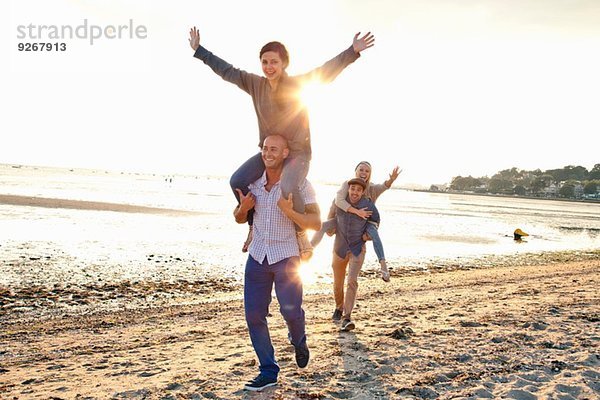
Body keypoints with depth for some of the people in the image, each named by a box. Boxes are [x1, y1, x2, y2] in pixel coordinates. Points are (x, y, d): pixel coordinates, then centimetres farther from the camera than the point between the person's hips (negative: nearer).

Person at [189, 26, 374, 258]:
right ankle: (254, 225, 8)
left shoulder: (299, 84, -8)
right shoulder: (255, 84, 4)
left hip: (297, 152, -5)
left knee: (287, 188, -34)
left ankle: (302, 233, -9)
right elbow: (226, 71, 12)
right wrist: (199, 50, 16)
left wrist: (352, 52, -30)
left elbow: (328, 70, -18)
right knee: (237, 181, -13)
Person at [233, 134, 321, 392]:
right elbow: (239, 219, 13)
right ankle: (268, 372, 16)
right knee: (254, 314, 1)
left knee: (290, 310, -10)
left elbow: (316, 224, -13)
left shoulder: (300, 184, -10)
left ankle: (298, 342, 27)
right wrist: (243, 208, -10)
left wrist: (289, 212, -29)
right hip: (257, 255, 4)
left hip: (286, 256, -4)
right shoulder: (253, 181, 3)